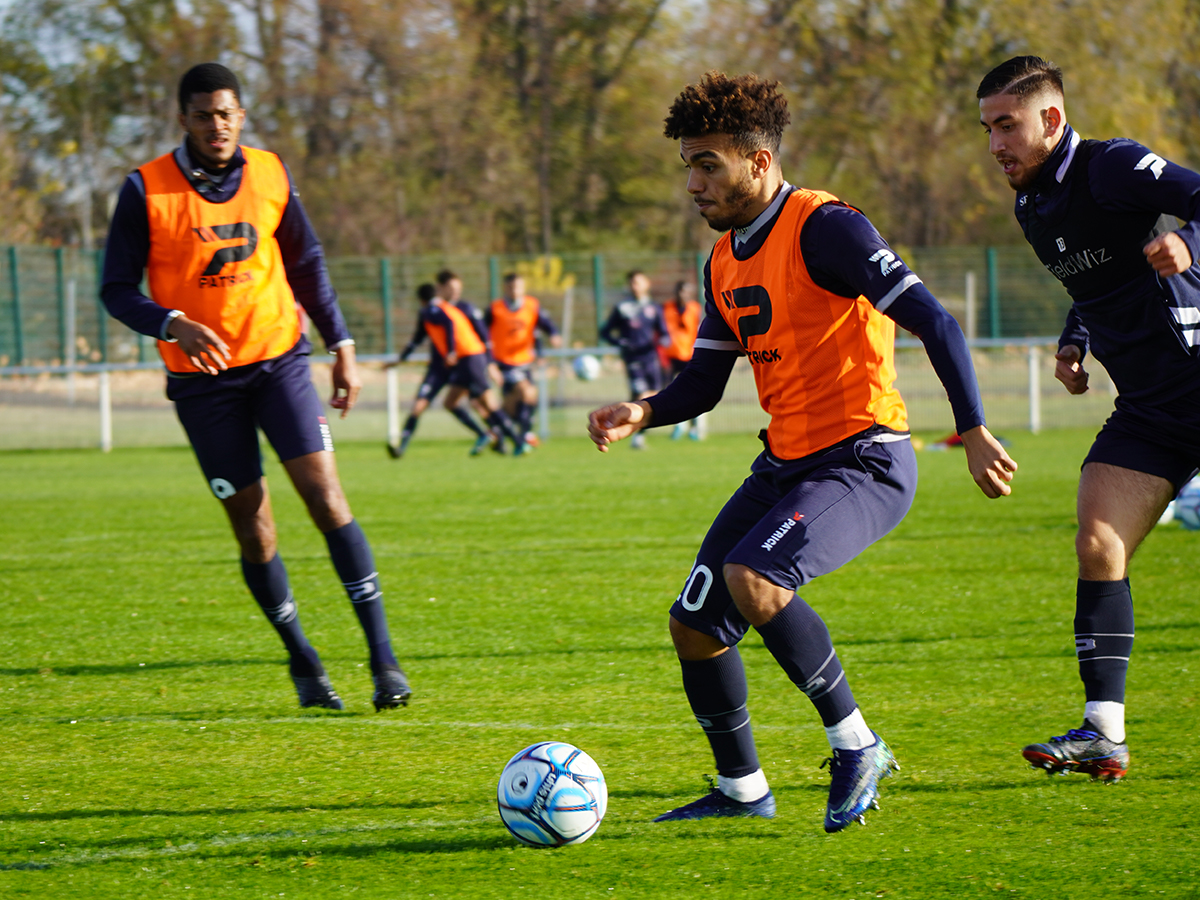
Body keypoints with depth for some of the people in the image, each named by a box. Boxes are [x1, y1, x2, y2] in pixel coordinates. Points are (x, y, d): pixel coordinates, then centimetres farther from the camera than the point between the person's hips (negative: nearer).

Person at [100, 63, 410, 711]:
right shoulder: (147, 190, -7)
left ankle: (381, 654, -13)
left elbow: (307, 266, 14)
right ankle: (301, 660, 17)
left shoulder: (270, 176, 3)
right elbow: (117, 289, -6)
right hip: (202, 375, -1)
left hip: (278, 359, 1)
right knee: (252, 524, 0)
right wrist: (174, 325, -23)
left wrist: (341, 347, 9)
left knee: (324, 494, -13)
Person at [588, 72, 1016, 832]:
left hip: (863, 459, -9)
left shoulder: (823, 228, -15)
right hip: (786, 462, 9)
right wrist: (642, 415, -2)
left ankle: (857, 747, -14)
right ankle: (742, 790, 23)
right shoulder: (725, 261, 11)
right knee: (694, 626, 5)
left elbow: (934, 322, -20)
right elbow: (705, 381, 18)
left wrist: (974, 432, -26)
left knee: (751, 578, -30)